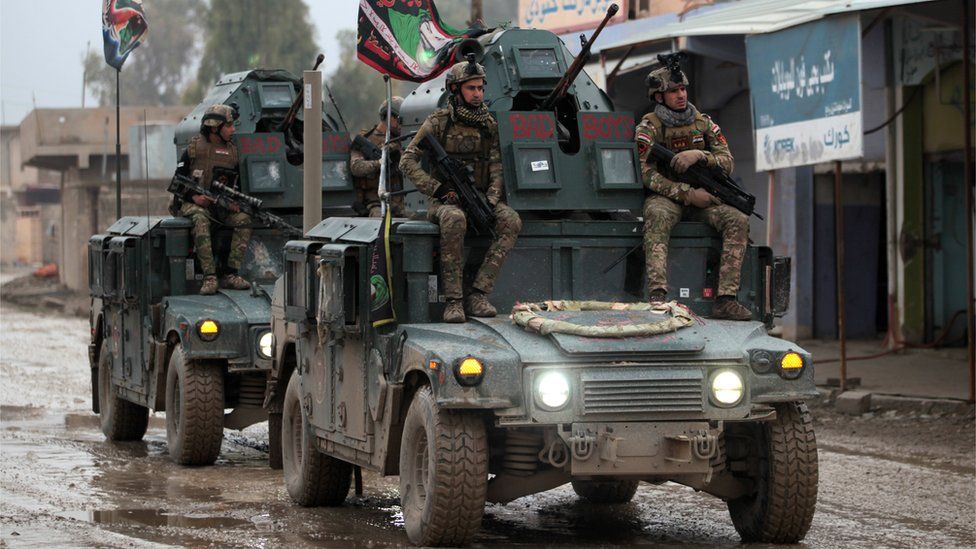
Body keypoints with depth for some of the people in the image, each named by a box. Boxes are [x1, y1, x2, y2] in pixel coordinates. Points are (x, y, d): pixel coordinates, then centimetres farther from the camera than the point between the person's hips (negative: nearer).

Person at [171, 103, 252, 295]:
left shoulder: (232, 152, 10)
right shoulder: (194, 149, -4)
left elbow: (235, 184, 18)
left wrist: (234, 202, -4)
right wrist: (194, 197, -19)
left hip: (219, 205, 5)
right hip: (191, 204, -5)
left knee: (243, 220, -22)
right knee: (201, 220, -37)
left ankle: (230, 274, -23)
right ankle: (209, 277, -43)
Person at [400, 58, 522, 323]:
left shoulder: (489, 125, 10)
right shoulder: (438, 122, -2)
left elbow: (497, 171, 7)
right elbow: (408, 162, -5)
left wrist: (490, 202, -12)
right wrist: (438, 189, -16)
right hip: (444, 201, -4)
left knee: (511, 221, -26)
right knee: (455, 220, -39)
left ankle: (477, 294, -28)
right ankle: (453, 300, -35)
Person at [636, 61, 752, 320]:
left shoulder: (703, 122, 11)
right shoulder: (649, 127, -1)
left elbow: (727, 162, 4)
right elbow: (647, 175, -10)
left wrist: (700, 155, -19)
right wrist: (688, 193, -19)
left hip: (702, 198, 4)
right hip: (666, 196, -4)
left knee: (738, 220, -24)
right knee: (657, 216, -39)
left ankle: (725, 299, -31)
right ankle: (657, 295, -51)